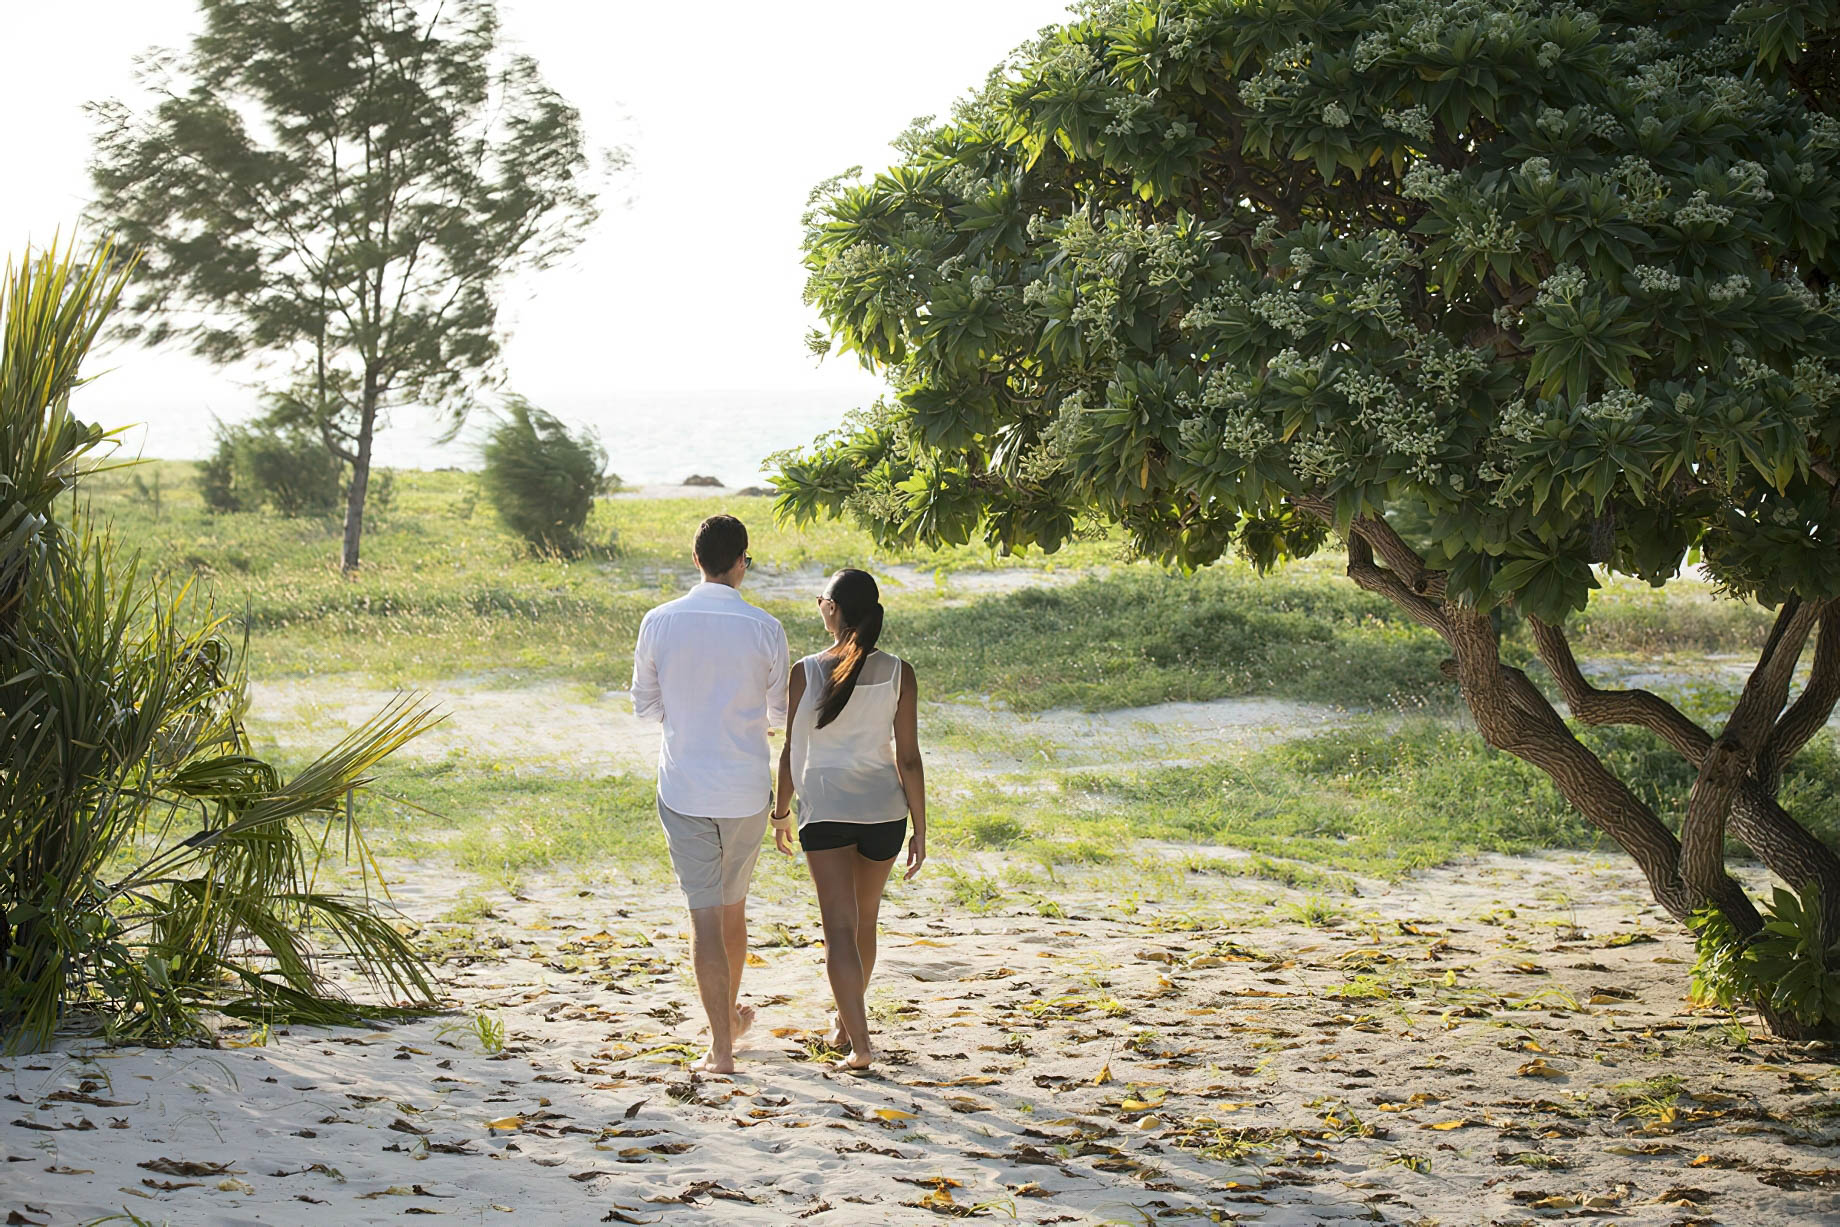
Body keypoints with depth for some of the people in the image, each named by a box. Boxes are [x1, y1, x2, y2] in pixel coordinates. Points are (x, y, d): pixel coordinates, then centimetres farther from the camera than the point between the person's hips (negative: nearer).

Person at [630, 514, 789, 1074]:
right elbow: (781, 714, 4)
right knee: (733, 906, 20)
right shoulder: (764, 628, -8)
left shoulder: (660, 622, -6)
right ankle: (731, 1013, 39)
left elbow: (644, 705, 6)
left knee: (705, 915, 2)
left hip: (683, 789, -1)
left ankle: (721, 1046, 0)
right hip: (746, 789, 1)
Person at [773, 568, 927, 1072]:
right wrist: (920, 829, 2)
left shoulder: (806, 673, -8)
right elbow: (908, 758, -4)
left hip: (824, 809, -2)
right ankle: (844, 1021, 37)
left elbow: (791, 751, -1)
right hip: (884, 809, 2)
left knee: (840, 926, -2)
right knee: (864, 920, 20)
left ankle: (860, 1041, -13)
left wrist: (781, 812, 14)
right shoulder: (898, 673, -5)